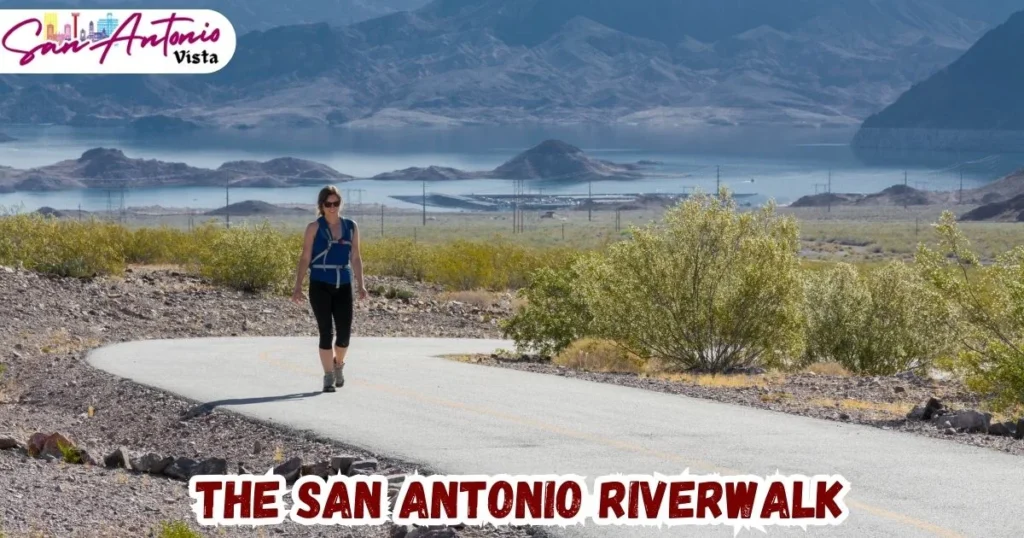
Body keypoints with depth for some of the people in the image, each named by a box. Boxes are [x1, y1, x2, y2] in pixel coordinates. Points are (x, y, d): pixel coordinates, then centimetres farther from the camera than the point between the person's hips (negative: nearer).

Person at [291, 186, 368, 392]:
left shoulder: (351, 227, 7)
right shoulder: (314, 227, -2)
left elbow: (355, 258, 11)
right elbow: (305, 258, -3)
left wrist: (360, 285, 5)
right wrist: (298, 286, -9)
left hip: (344, 286, 3)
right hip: (320, 285, -3)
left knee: (344, 332, 0)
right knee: (326, 332, -3)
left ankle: (338, 365, 30)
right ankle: (328, 376, 7)